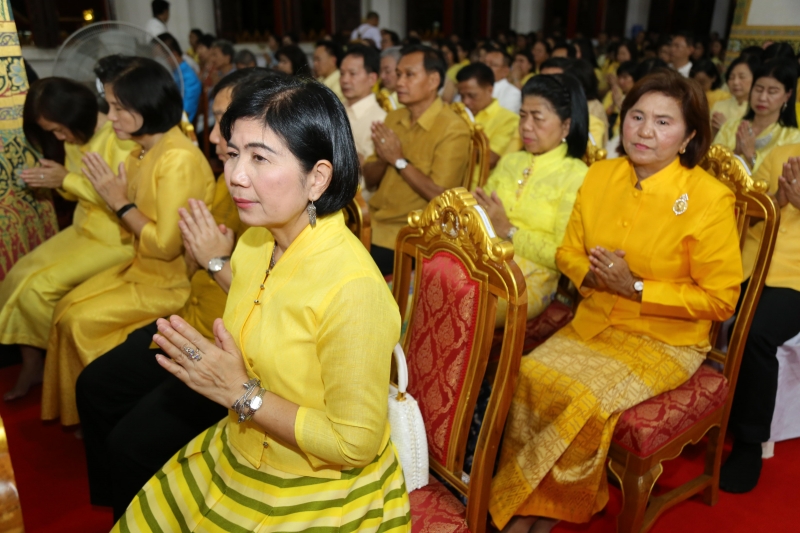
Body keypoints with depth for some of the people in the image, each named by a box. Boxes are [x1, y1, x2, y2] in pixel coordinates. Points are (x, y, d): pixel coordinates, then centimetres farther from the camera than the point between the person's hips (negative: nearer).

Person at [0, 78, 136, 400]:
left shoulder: (119, 138, -18)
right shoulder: (75, 137, 7)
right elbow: (79, 190, 15)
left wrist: (67, 179, -21)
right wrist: (54, 181, -6)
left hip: (116, 239, -9)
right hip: (84, 229, 9)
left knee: (40, 288, -16)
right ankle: (32, 365, 7)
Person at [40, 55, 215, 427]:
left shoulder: (178, 160, -24)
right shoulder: (145, 150, 4)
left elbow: (166, 244, -23)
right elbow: (141, 223, 11)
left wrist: (121, 203, -16)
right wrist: (115, 197, -5)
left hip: (172, 279, -9)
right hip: (143, 265, 9)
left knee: (81, 321, -8)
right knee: (67, 309, 5)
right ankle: (75, 409, 22)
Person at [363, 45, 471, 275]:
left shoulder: (453, 129, -10)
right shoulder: (393, 118, 11)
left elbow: (439, 194, -17)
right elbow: (369, 181, 12)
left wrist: (399, 160, -14)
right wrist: (383, 159, -9)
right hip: (373, 221, 6)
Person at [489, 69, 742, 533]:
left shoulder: (710, 199, -13)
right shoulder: (601, 176, 3)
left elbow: (721, 299, -10)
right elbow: (568, 251, 12)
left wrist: (636, 289, -19)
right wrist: (591, 274, -12)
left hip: (666, 339, -4)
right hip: (593, 323, 5)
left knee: (586, 400, -28)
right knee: (528, 374, -22)